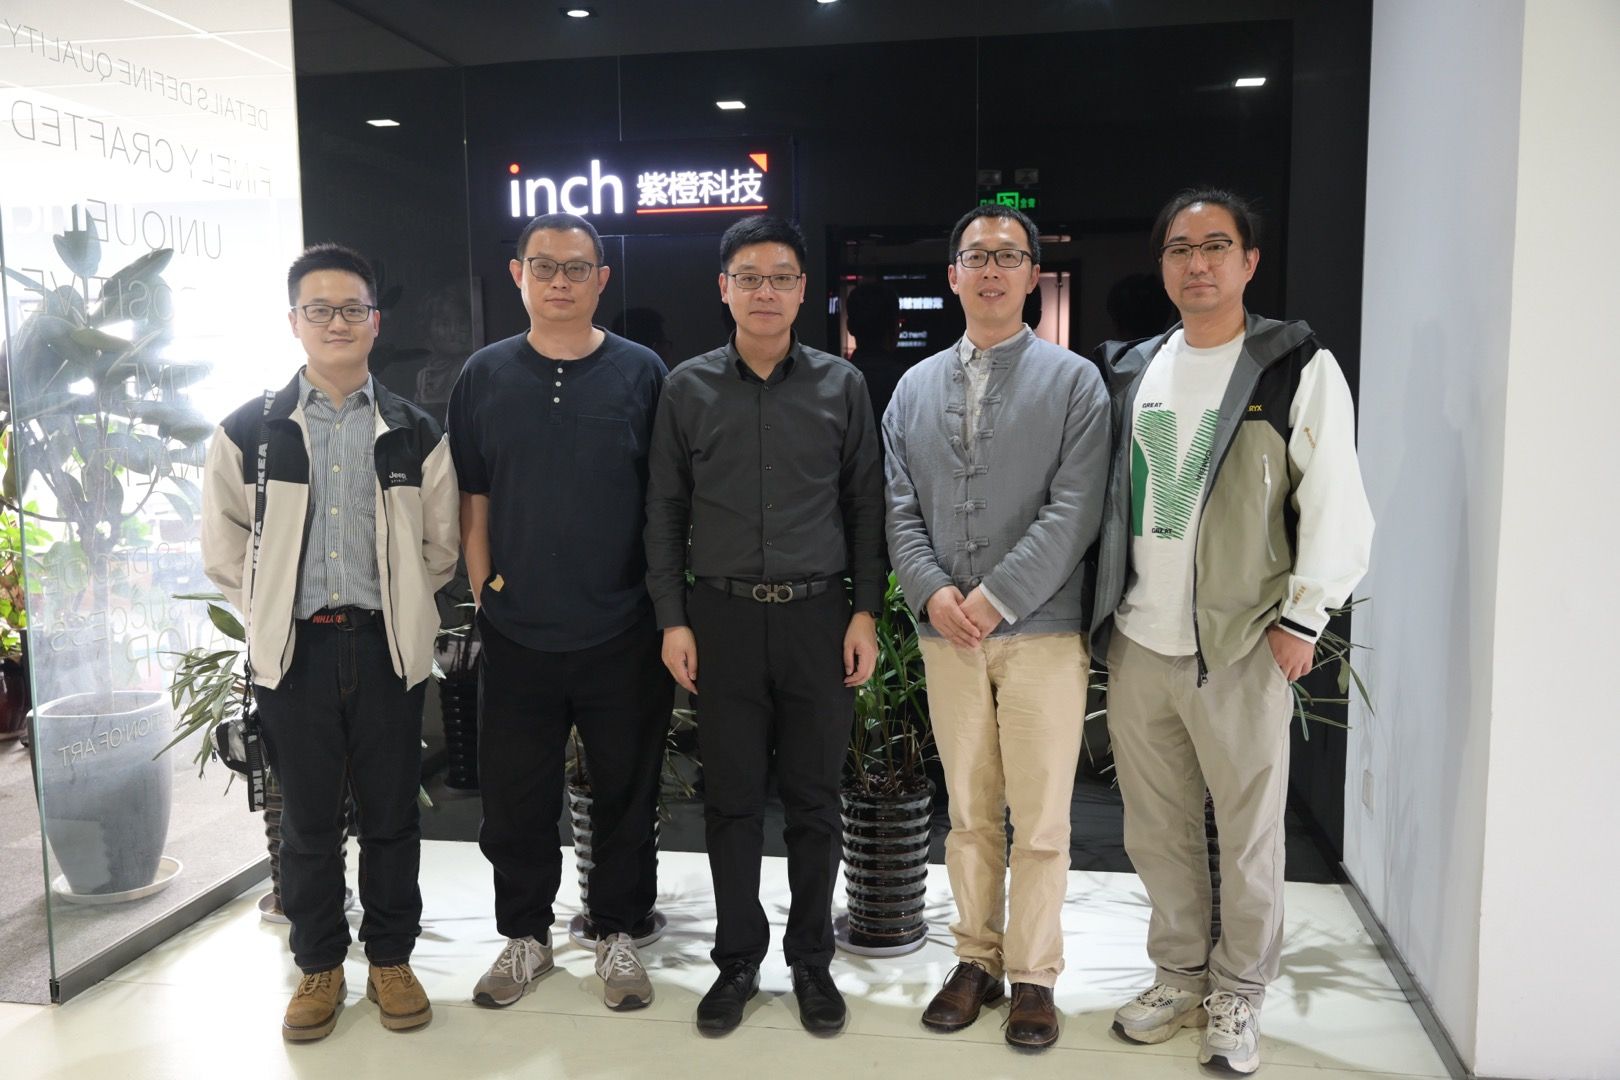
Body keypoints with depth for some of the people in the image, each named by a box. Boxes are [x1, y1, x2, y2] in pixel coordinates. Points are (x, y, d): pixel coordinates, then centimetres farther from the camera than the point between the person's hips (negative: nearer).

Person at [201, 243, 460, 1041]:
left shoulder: (415, 434, 2)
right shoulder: (248, 431, 1)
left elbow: (439, 548, 8)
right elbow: (224, 544, 7)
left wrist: (393, 606, 4)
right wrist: (274, 613, 2)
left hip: (386, 647, 0)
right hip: (296, 648, 0)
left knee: (391, 815, 9)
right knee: (309, 819, 10)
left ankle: (391, 959, 26)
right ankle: (319, 965, 27)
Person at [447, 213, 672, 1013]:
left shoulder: (641, 373, 0)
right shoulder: (484, 376, 5)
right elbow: (473, 503, 7)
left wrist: (665, 605, -1)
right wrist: (484, 597, 3)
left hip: (623, 635, -1)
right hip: (517, 634, 2)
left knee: (626, 795, 10)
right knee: (514, 797, 11)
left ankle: (619, 933, 29)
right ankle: (524, 933, 31)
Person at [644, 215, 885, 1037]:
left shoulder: (842, 385, 4)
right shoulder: (688, 387, 4)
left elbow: (865, 506, 5)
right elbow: (665, 512, 5)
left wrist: (866, 612, -1)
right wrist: (673, 618, 0)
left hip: (818, 615, 0)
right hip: (722, 616, 0)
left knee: (814, 799, 8)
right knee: (732, 800, 8)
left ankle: (811, 956, 25)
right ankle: (737, 958, 25)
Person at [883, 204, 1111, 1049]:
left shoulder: (1073, 380, 0)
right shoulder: (915, 387, 12)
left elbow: (1074, 511, -9)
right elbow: (900, 509, 8)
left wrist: (994, 598, -14)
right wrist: (931, 593, -8)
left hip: (1040, 630, -3)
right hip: (946, 632, 3)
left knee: (1040, 819, 4)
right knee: (969, 813, 12)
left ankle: (1033, 975, 20)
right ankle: (976, 959, 27)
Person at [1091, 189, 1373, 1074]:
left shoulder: (1298, 368, -4)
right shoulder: (1131, 370, 10)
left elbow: (1336, 505, -7)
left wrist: (1302, 618, -10)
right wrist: (1104, 609, 11)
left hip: (1242, 649, -4)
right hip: (1137, 645, 5)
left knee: (1249, 836, 6)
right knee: (1156, 832, 14)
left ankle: (1237, 997, 26)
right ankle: (1179, 978, 32)